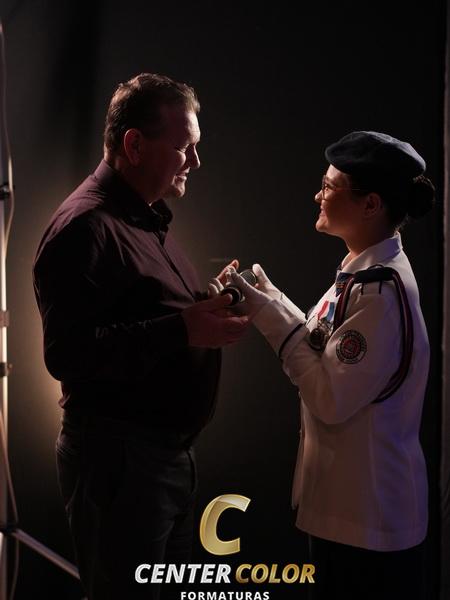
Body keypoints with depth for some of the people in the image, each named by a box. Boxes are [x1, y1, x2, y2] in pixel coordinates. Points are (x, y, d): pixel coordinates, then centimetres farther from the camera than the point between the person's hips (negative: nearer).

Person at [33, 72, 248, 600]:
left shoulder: (146, 218, 16)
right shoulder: (86, 225, -17)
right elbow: (68, 354, -25)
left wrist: (207, 309, 4)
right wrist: (182, 331, -27)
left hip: (167, 450, 10)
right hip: (118, 455, -10)